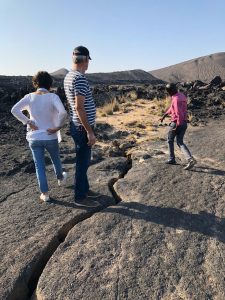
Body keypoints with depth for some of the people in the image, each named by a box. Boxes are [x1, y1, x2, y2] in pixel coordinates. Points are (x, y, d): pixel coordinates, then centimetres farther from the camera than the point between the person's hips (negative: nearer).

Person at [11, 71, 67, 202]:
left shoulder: (29, 97, -3)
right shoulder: (53, 96, -12)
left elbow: (14, 110, -11)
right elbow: (63, 112, -27)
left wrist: (28, 122, -7)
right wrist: (58, 127, -15)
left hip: (34, 138, 2)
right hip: (50, 137, -1)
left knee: (39, 166, 11)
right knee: (56, 159, 25)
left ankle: (45, 193, 18)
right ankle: (60, 178, 49)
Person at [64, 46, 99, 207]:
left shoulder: (69, 76, 11)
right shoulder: (80, 78, -19)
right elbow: (79, 107, -24)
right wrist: (89, 131, -21)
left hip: (78, 126, 10)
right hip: (82, 127, -10)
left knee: (83, 161, 19)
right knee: (82, 162, 1)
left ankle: (84, 189, 33)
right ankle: (80, 197, 15)